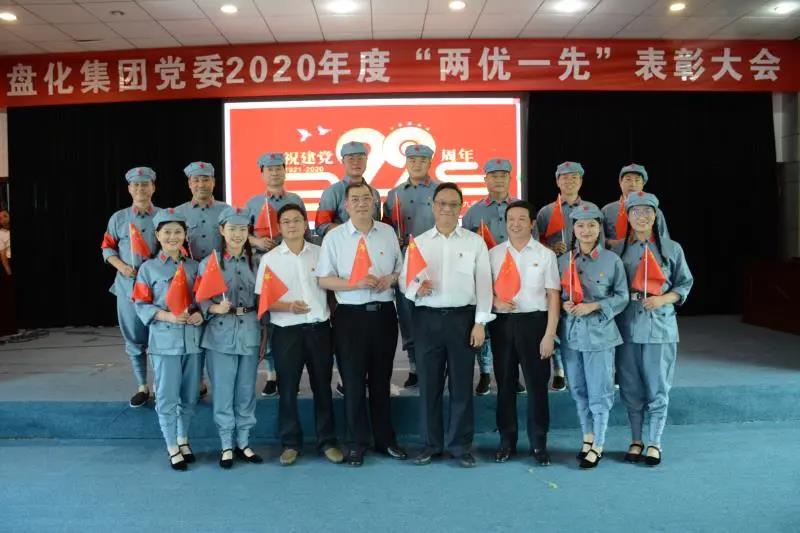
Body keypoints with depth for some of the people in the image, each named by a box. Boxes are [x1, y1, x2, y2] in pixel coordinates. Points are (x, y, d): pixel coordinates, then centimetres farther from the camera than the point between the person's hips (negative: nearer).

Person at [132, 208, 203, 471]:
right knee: (167, 397, 1)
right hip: (165, 339, -3)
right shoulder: (148, 268, -1)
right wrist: (167, 316, -17)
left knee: (190, 396, 12)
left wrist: (201, 314, -9)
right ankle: (172, 447, 15)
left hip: (193, 338, 3)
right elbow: (141, 304, -3)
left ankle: (183, 439, 30)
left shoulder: (194, 266, 8)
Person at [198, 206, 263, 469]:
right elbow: (201, 300, -6)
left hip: (250, 332, 3)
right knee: (223, 391, 3)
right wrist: (217, 308, -25)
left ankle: (243, 442, 23)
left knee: (246, 390, 10)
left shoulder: (255, 262, 7)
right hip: (221, 333, -3)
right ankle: (226, 445, 17)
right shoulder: (209, 263, -2)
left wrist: (265, 334, 9)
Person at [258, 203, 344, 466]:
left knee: (322, 387, 9)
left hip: (319, 328, 2)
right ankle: (290, 443, 18)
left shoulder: (320, 253, 6)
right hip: (287, 331, -1)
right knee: (288, 389, 5)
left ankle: (327, 441, 20)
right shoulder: (270, 258, 1)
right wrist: (288, 306, -19)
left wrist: (333, 314, 1)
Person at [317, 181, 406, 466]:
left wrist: (391, 278, -9)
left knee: (382, 379, 13)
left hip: (383, 312, 3)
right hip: (350, 315, -2)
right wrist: (355, 284, -18)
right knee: (353, 381, 5)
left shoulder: (388, 232, 6)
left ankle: (385, 440, 27)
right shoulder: (334, 237, -2)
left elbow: (401, 268, 13)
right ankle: (356, 444, 19)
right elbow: (324, 280, -4)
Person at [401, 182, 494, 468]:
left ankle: (461, 444, 17)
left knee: (461, 384, 5)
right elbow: (404, 279, 8)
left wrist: (480, 322, -5)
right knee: (429, 384, 6)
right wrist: (415, 288, -16)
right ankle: (431, 443, 19)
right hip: (427, 319, 1)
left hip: (463, 318, -1)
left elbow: (484, 284, 2)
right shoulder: (418, 242, 9)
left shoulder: (475, 242, 5)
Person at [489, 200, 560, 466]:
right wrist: (495, 301, -11)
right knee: (505, 384, 10)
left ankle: (538, 443, 17)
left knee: (537, 384, 4)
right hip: (502, 323, 2)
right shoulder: (493, 254, 7)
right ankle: (507, 441, 22)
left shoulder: (546, 254, 1)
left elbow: (553, 296, -1)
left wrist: (549, 334, -8)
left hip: (534, 322, -2)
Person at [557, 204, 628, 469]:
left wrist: (594, 306, -13)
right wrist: (563, 304, -9)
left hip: (599, 332, -3)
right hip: (570, 331, 4)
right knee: (578, 390, 13)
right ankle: (588, 438, 30)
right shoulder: (563, 260, 5)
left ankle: (598, 446, 14)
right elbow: (555, 294, 12)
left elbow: (622, 297, -1)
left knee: (599, 392, 0)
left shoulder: (612, 260, -3)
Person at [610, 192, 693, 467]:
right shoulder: (618, 249, 5)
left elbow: (685, 284, 6)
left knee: (657, 388, 2)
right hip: (627, 326, 1)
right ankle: (636, 440, 21)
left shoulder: (672, 248, 3)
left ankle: (654, 442, 15)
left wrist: (663, 299, -9)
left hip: (660, 326, -1)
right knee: (631, 388, 8)